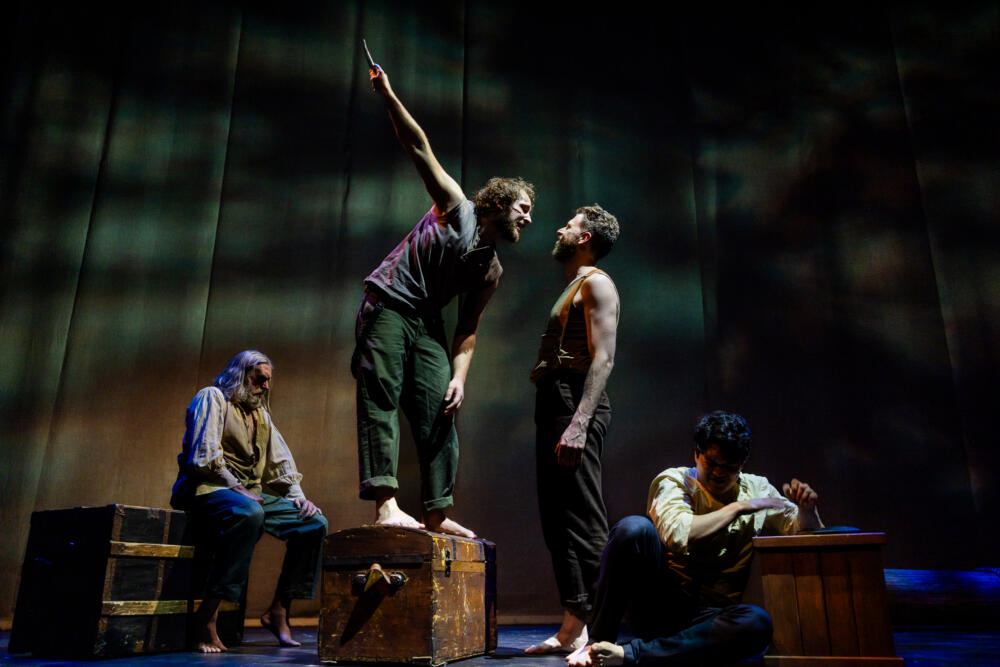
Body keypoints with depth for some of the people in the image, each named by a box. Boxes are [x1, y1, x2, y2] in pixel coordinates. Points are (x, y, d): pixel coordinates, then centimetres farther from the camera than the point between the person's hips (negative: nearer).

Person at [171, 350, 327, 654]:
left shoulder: (261, 413, 24)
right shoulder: (212, 397, 2)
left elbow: (280, 461, 18)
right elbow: (203, 457, -12)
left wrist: (298, 496, 2)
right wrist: (237, 488, -18)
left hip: (252, 494, 7)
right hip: (208, 489, -7)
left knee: (315, 523, -10)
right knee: (248, 514, -41)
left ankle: (278, 611, -5)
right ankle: (207, 615, -32)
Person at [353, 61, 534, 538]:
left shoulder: (491, 270, 12)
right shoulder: (458, 209, 0)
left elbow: (467, 330, 10)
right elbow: (420, 148, -5)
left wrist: (458, 376, -3)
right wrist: (388, 97, -15)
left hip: (426, 324, 6)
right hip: (387, 306, -6)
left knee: (440, 416, -1)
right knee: (381, 400, -15)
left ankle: (437, 512, 5)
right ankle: (385, 504, -19)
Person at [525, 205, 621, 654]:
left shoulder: (596, 283, -2)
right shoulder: (573, 289, 27)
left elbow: (604, 357, -15)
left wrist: (579, 423, -25)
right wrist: (559, 421, 16)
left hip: (574, 403, -10)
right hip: (553, 403, 10)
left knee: (582, 520, -11)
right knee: (556, 519, 8)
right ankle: (571, 629, 14)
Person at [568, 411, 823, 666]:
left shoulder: (757, 489, 10)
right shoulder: (673, 481, -1)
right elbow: (678, 534, -21)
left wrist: (807, 508, -8)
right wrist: (738, 508, -14)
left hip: (706, 617, 3)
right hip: (660, 605, -2)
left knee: (757, 623, -34)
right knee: (634, 528, -29)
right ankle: (599, 641, -17)